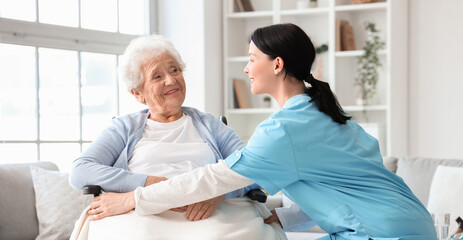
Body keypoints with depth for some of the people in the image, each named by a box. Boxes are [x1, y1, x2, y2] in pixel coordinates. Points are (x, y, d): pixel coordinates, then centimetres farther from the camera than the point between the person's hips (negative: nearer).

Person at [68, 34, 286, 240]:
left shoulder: (208, 125, 26)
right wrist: (150, 183, -9)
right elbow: (79, 172, 6)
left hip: (210, 214, 1)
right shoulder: (125, 128, 22)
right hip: (142, 214, -1)